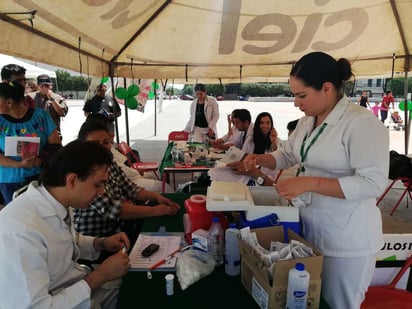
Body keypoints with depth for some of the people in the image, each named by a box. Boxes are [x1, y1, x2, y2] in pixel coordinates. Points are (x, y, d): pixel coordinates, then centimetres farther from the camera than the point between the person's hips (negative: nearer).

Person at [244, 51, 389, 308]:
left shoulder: (362, 122, -20)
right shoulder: (307, 121, 5)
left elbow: (373, 183, -25)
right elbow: (288, 154, 18)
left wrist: (310, 183, -29)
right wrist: (261, 159, -1)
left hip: (347, 238, -7)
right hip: (309, 226, 7)